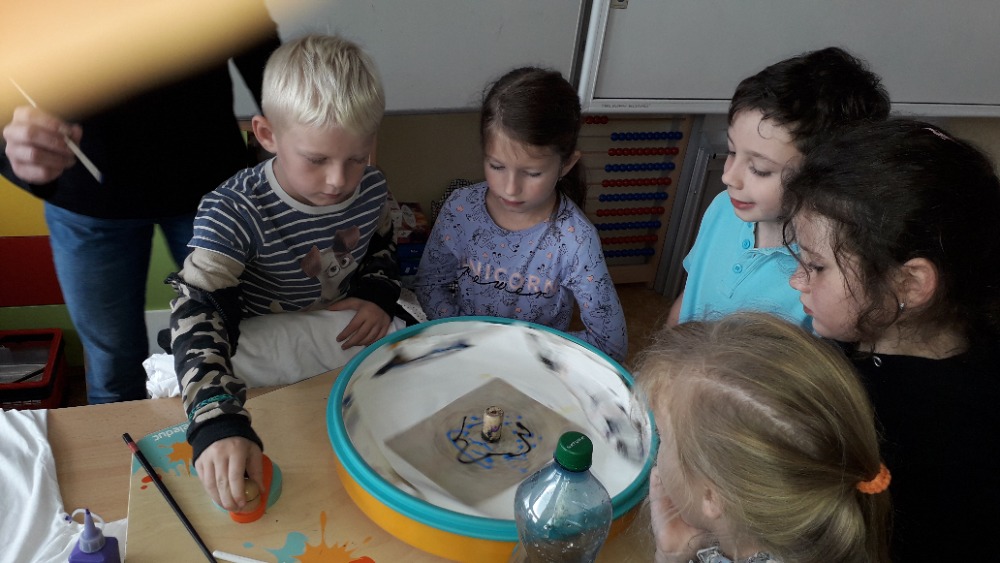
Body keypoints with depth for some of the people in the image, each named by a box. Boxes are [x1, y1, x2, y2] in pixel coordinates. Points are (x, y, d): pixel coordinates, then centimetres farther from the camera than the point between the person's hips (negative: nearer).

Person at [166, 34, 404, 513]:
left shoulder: (371, 190, -9)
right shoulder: (234, 213, -26)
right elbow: (197, 312, -35)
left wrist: (378, 297, -7)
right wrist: (219, 422, -48)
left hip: (347, 342, 3)